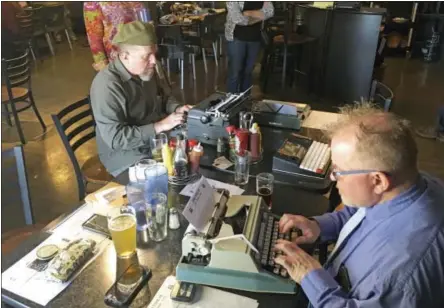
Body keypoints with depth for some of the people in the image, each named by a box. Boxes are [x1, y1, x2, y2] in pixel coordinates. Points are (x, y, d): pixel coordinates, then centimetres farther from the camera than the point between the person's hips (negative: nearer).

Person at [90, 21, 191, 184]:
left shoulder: (146, 70, 0)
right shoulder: (107, 85, -24)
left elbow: (164, 96, 19)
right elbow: (116, 138, -27)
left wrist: (176, 109, -3)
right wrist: (159, 126, -28)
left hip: (157, 143, 8)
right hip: (128, 158, -7)